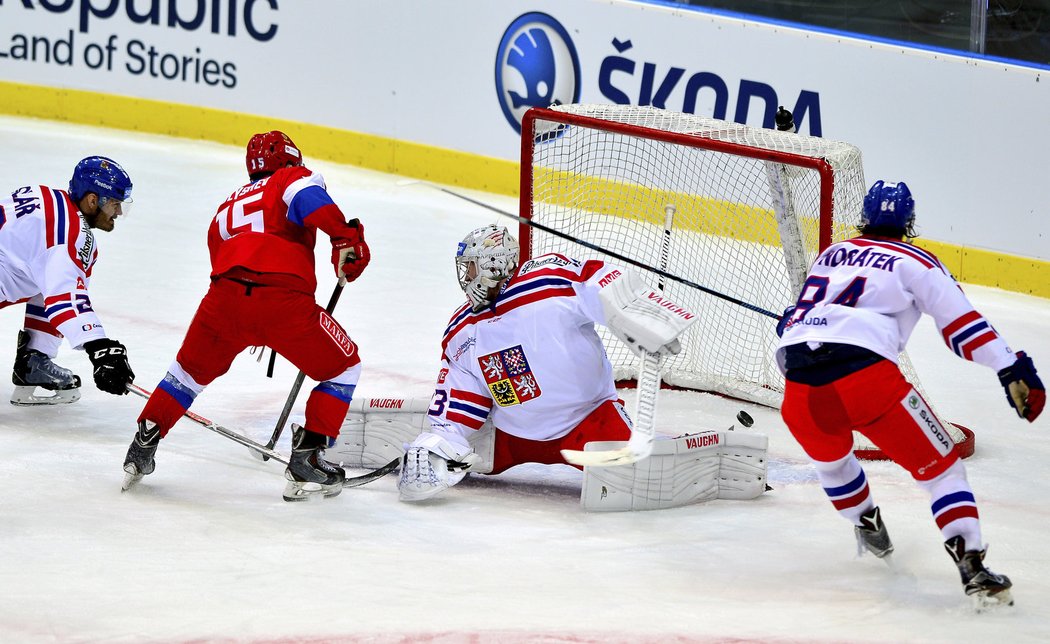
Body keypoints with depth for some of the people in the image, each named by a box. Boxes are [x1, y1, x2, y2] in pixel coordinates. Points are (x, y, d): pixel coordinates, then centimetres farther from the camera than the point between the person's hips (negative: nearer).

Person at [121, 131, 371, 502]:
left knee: (192, 369, 31)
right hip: (283, 300, -4)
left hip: (224, 294, 4)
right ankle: (306, 462, 11)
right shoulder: (295, 178, 20)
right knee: (343, 367, 18)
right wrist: (345, 237, -15)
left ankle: (143, 446, 29)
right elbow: (308, 198, -6)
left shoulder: (228, 207, 36)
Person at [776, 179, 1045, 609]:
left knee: (831, 458, 37)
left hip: (799, 387, 5)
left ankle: (868, 528, 53)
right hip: (866, 376, -5)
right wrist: (1011, 369, 4)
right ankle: (972, 566, -12)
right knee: (940, 467, 3)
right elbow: (960, 322, 6)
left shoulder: (831, 255, 30)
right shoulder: (915, 262, 15)